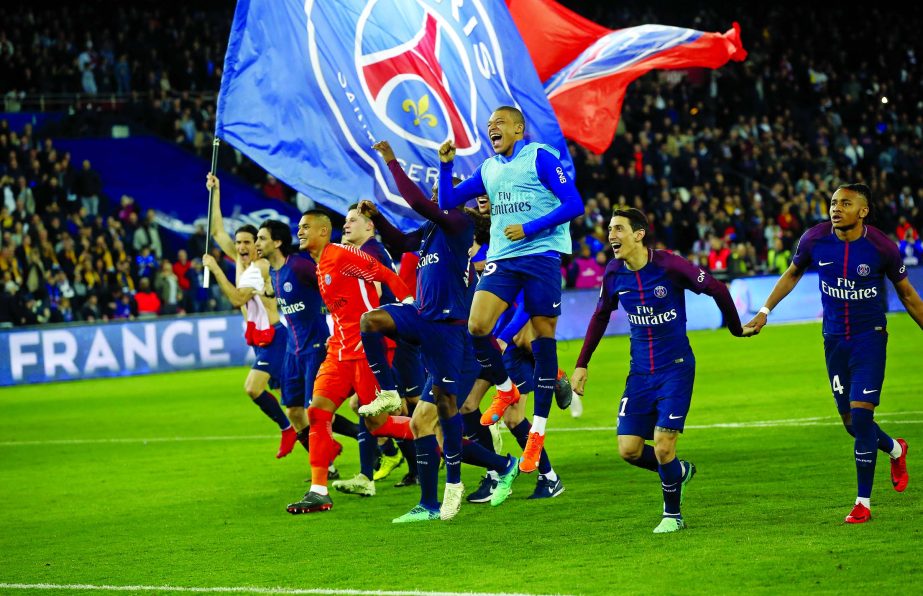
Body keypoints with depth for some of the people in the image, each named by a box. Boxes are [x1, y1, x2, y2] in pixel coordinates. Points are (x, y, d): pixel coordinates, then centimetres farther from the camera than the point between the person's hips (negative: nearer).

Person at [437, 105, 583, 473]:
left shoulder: (539, 157, -1)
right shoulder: (488, 169, 17)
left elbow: (574, 204, -9)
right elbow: (447, 203, 20)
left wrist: (529, 228, -15)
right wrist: (445, 166, 5)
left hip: (540, 255, -5)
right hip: (501, 259, 5)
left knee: (543, 339, -2)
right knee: (476, 326, -14)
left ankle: (538, 431, 4)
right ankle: (505, 391, 12)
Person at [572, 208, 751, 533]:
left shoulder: (669, 265, -17)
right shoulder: (614, 273, -2)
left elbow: (717, 289, -6)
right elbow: (600, 316, 15)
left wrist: (736, 329, 5)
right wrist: (582, 364, 13)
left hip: (675, 368, -5)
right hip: (640, 372, 5)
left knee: (662, 444, -12)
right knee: (629, 449, -3)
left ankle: (672, 514, 10)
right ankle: (679, 471, 26)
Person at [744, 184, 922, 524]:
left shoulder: (881, 247, -14)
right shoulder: (815, 240, -8)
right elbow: (792, 274, 12)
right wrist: (765, 311, 8)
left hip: (869, 337, -4)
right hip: (834, 339, 4)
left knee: (861, 416, -12)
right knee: (851, 423, 8)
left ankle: (863, 502, -1)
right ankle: (895, 450, 42)